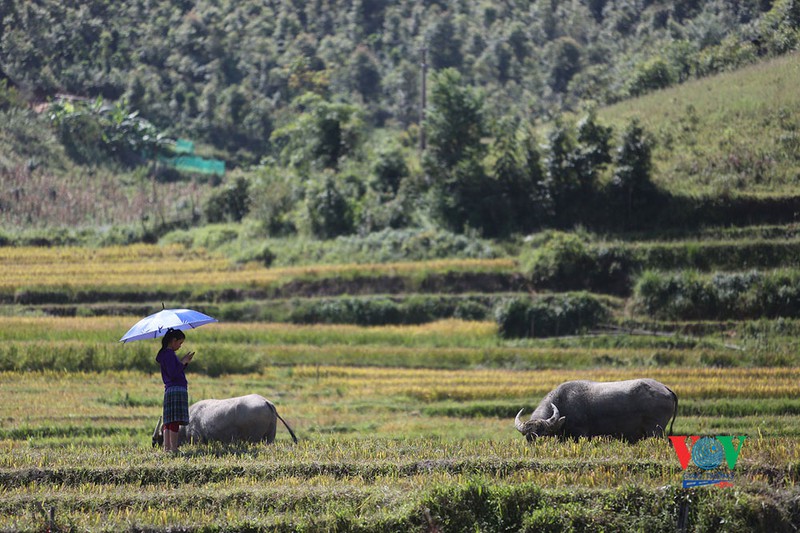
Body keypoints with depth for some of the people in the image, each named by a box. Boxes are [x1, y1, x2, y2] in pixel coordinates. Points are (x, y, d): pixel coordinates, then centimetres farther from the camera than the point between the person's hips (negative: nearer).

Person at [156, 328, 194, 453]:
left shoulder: (168, 354, 20)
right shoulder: (169, 354, -11)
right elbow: (173, 374, -19)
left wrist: (184, 362, 15)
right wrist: (183, 362, -9)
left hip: (170, 390, 10)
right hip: (176, 390, -10)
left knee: (169, 421, 9)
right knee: (175, 421, -11)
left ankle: (166, 447, 9)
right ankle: (173, 448, -14)